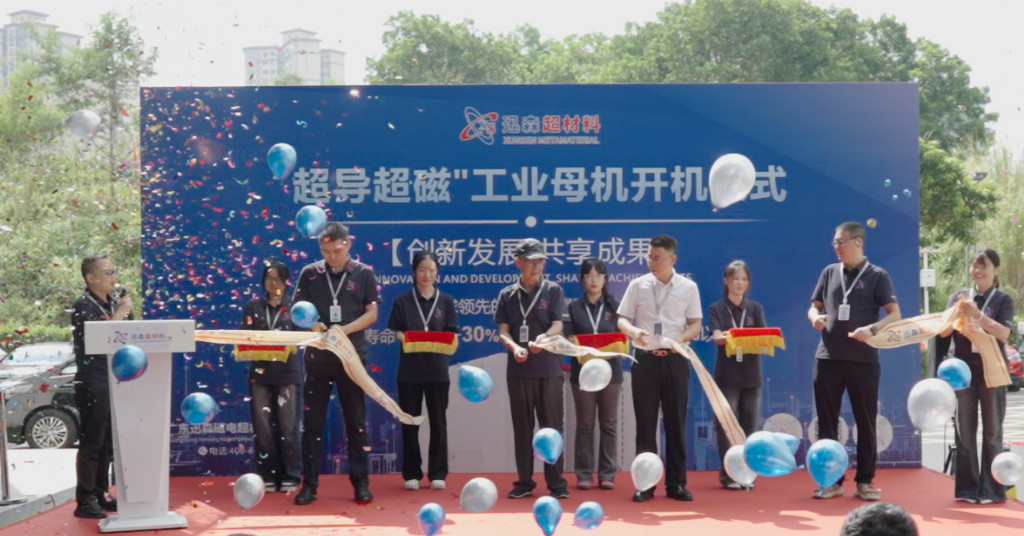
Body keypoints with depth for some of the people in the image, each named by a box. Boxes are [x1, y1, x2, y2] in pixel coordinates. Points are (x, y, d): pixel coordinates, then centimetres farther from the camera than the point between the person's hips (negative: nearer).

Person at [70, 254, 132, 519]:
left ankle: (100, 494, 20)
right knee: (91, 443, -5)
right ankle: (85, 501, 0)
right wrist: (118, 315, -18)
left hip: (115, 382, 7)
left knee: (108, 442, 12)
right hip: (93, 384, -7)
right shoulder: (83, 306, -9)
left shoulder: (115, 301, 13)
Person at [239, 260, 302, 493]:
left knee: (287, 427, -3)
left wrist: (288, 346, -17)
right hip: (260, 373, 2)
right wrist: (244, 350, -12)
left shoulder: (294, 307, 7)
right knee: (263, 427, 1)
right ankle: (268, 476, 9)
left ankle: (290, 476, 5)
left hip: (287, 373, -2)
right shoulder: (253, 307, 12)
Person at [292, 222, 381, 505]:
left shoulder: (364, 274, 2)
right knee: (312, 421, 3)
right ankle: (309, 484, 10)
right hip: (317, 356, 1)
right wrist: (312, 323, -15)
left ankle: (361, 482, 11)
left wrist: (345, 329, -16)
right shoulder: (310, 273, 5)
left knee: (356, 421, 3)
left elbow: (372, 312, 0)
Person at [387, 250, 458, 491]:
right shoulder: (403, 300, 3)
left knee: (438, 421, 3)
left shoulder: (446, 300, 5)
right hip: (410, 368, 0)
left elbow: (451, 334, 1)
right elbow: (397, 332, 1)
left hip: (437, 369, 0)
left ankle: (438, 474, 11)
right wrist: (408, 340, -20)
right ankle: (412, 474, 14)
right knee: (410, 422, 4)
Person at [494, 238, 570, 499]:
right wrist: (514, 347, -18)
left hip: (549, 368, -2)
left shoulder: (553, 290, 4)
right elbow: (503, 330, 4)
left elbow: (558, 326, -5)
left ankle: (556, 482, 6)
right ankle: (524, 482, 15)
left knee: (551, 426, 0)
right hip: (519, 368, 2)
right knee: (522, 427, 7)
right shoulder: (507, 294, 8)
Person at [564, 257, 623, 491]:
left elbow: (622, 338, 4)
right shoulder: (574, 307, 6)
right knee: (584, 425, 3)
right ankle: (584, 474, 8)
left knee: (609, 424, 4)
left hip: (610, 372, 1)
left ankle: (607, 474, 9)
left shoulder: (615, 306, 8)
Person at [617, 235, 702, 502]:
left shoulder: (688, 288, 2)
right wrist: (634, 331, -18)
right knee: (645, 422, 3)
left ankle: (676, 483, 14)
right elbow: (622, 320, 4)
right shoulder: (637, 285, 3)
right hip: (645, 358, 0)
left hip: (675, 359, 0)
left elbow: (696, 324, 4)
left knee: (676, 422, 5)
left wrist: (678, 340, -14)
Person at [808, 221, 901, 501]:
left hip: (863, 359, -3)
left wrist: (872, 329, -23)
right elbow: (814, 307, 17)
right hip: (827, 357, 3)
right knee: (827, 421, 5)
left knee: (866, 422, 4)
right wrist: (815, 317, -7)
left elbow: (895, 314, -4)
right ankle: (831, 480, 13)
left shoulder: (877, 276, 0)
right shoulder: (829, 272, 11)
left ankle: (865, 481, 13)